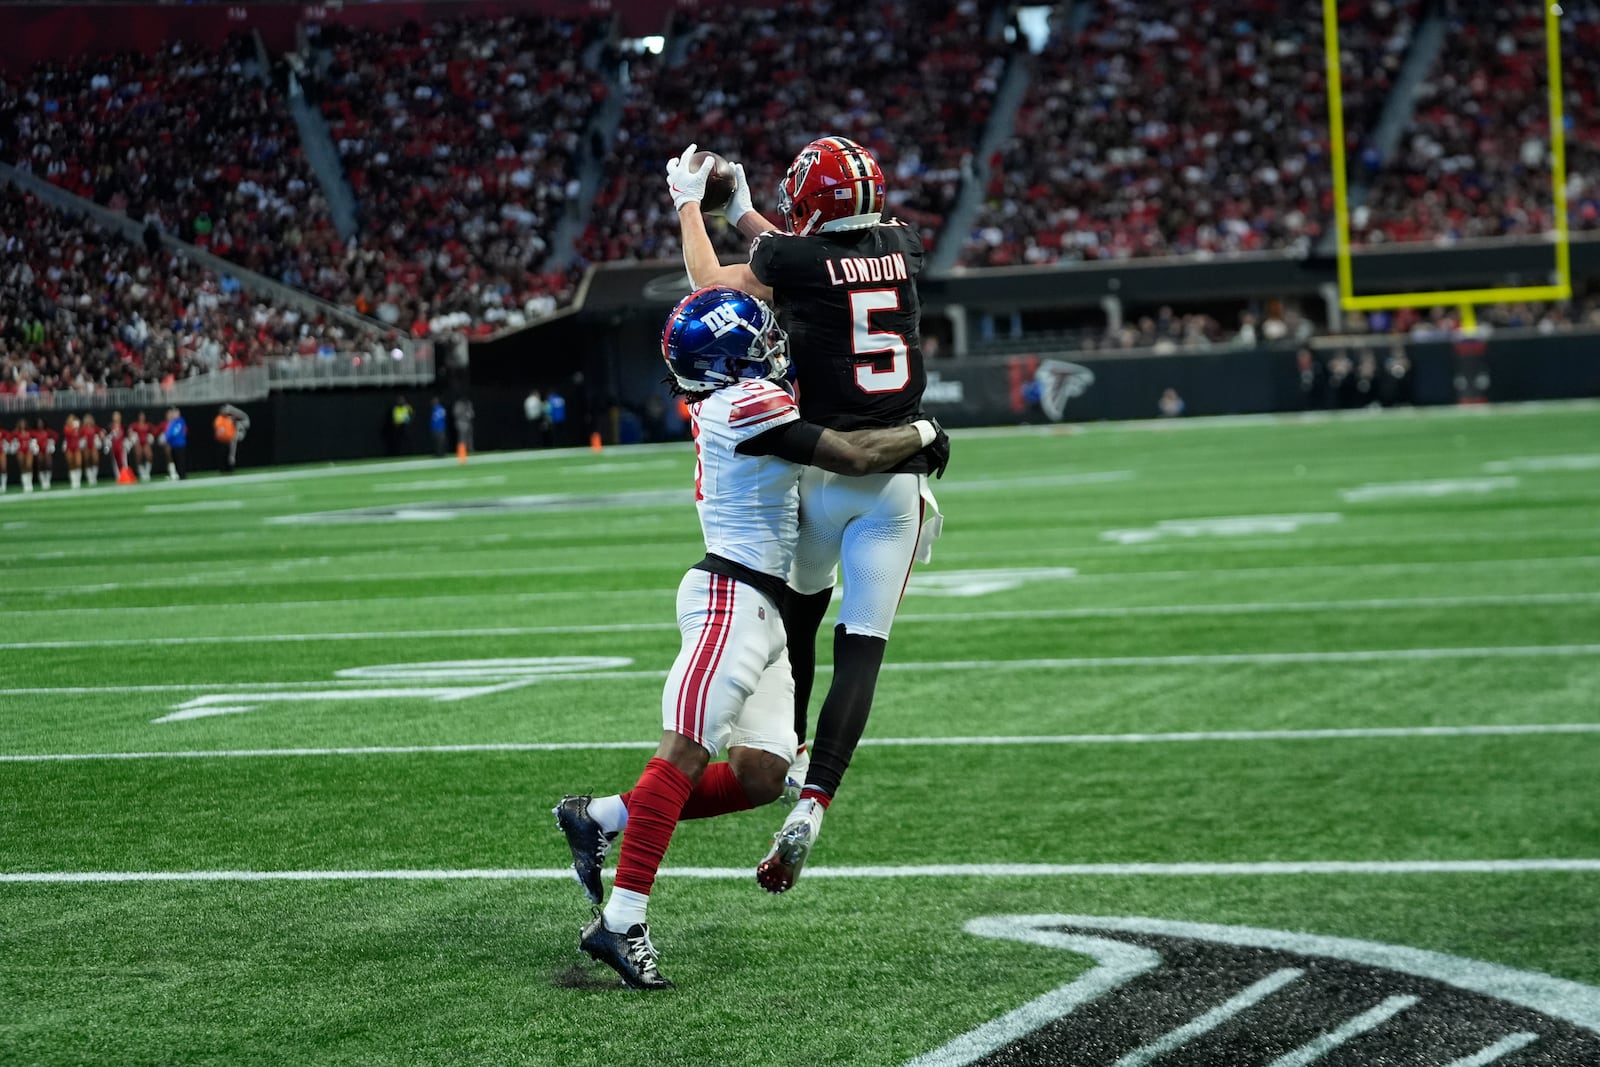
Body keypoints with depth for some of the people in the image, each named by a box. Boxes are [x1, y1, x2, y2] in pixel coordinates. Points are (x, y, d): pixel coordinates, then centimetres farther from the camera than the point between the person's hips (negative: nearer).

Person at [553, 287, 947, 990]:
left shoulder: (724, 402, 14)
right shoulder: (750, 404, -14)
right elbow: (852, 457, -14)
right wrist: (923, 432, 3)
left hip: (760, 612, 10)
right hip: (733, 597, -10)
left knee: (759, 776, 4)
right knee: (684, 754, -13)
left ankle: (600, 819, 11)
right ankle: (621, 924, -15)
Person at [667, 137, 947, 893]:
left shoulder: (797, 258, -9)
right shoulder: (901, 249, 4)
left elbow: (711, 282, 11)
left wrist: (690, 205, 26)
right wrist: (741, 212, 32)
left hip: (822, 470, -2)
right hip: (896, 479, 2)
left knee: (799, 614, 24)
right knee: (862, 646, -2)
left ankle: (789, 752, 34)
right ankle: (812, 803, -13)